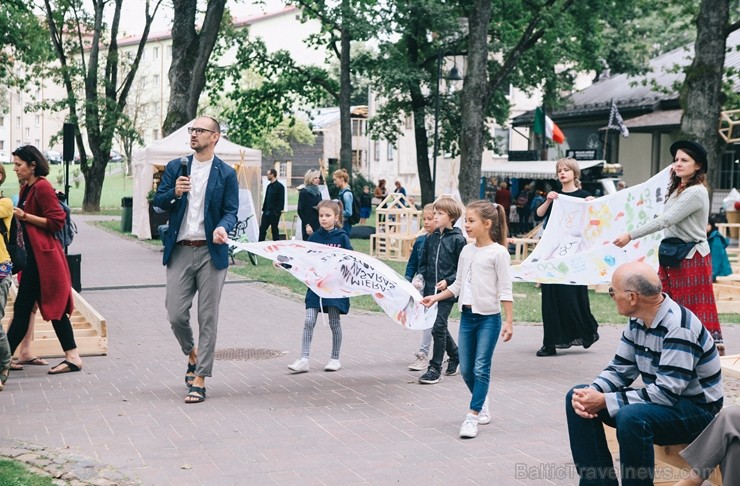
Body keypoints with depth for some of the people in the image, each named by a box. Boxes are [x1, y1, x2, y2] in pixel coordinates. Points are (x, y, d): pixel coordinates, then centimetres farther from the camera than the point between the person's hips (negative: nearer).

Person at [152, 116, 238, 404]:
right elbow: (158, 201, 8)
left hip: (210, 252, -2)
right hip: (180, 251, 2)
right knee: (175, 315, 0)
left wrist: (222, 228, -24)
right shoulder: (175, 168, 9)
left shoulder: (226, 174, 2)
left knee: (207, 318, 0)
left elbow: (231, 211, -2)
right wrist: (174, 192, -13)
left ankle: (199, 380, 5)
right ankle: (192, 355, 30)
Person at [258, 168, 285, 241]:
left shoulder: (279, 186, -9)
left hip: (274, 213, -7)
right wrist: (264, 209, 10)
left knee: (275, 230, 1)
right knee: (262, 229, 5)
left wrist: (277, 212, -18)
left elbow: (281, 200, -13)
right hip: (266, 212, 7)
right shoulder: (269, 186, 15)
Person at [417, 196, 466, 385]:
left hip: (447, 291, -6)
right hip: (430, 290, 6)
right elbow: (423, 262, 18)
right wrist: (421, 277, 2)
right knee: (439, 327, 15)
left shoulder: (457, 240, -8)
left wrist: (448, 281, -17)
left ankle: (435, 369, 0)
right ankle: (455, 355, 37)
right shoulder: (431, 238, 9)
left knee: (438, 327, -8)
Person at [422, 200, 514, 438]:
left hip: (489, 317, -6)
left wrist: (509, 321, -14)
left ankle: (473, 415, -4)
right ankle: (482, 402, 32)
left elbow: (505, 289, -11)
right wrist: (435, 298, 8)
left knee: (481, 368, -7)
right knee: (466, 369, 10)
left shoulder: (498, 252, -9)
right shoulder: (467, 251, 9)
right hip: (467, 315, 6)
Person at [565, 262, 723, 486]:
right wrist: (591, 393, -14)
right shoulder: (638, 320, 1)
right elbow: (620, 369, 7)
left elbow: (667, 393, -29)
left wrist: (605, 402, -27)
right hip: (660, 399, 9)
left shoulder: (679, 328, -26)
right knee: (577, 398, 0)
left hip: (697, 409, -9)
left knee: (631, 416, -38)